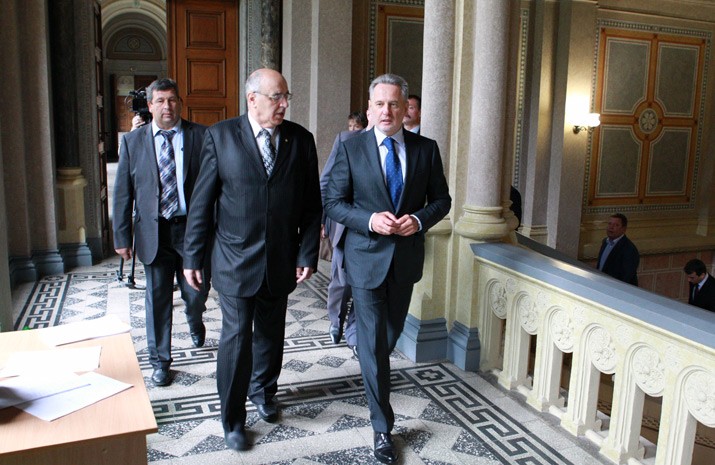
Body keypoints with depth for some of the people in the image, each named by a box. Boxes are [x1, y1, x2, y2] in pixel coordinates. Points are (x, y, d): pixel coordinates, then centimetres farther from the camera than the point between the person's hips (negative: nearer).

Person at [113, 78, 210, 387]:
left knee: (196, 293, 9)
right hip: (154, 232, 1)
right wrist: (122, 236, 1)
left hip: (192, 227, -1)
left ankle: (194, 322, 46)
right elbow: (123, 193, 4)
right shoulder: (133, 141, 3)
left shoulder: (201, 136, -2)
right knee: (157, 300, 9)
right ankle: (160, 361, 26)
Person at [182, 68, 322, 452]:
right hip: (236, 260, -2)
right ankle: (233, 419, 19)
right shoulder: (220, 136, -6)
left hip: (281, 261, 3)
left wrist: (307, 253, -3)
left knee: (270, 334, 18)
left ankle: (263, 391, 43)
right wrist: (193, 257, -2)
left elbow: (312, 203, 3)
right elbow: (201, 202, -3)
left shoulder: (300, 139, 0)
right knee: (236, 337, 0)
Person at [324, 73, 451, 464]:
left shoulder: (426, 149, 0)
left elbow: (441, 198, 6)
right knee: (373, 342, -1)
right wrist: (370, 220, -22)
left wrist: (420, 220, -15)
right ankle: (382, 426, 12)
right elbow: (334, 203, -6)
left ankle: (372, 372, 52)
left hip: (406, 256, 3)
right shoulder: (351, 148, -6)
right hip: (366, 256, -3)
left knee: (392, 333, 20)